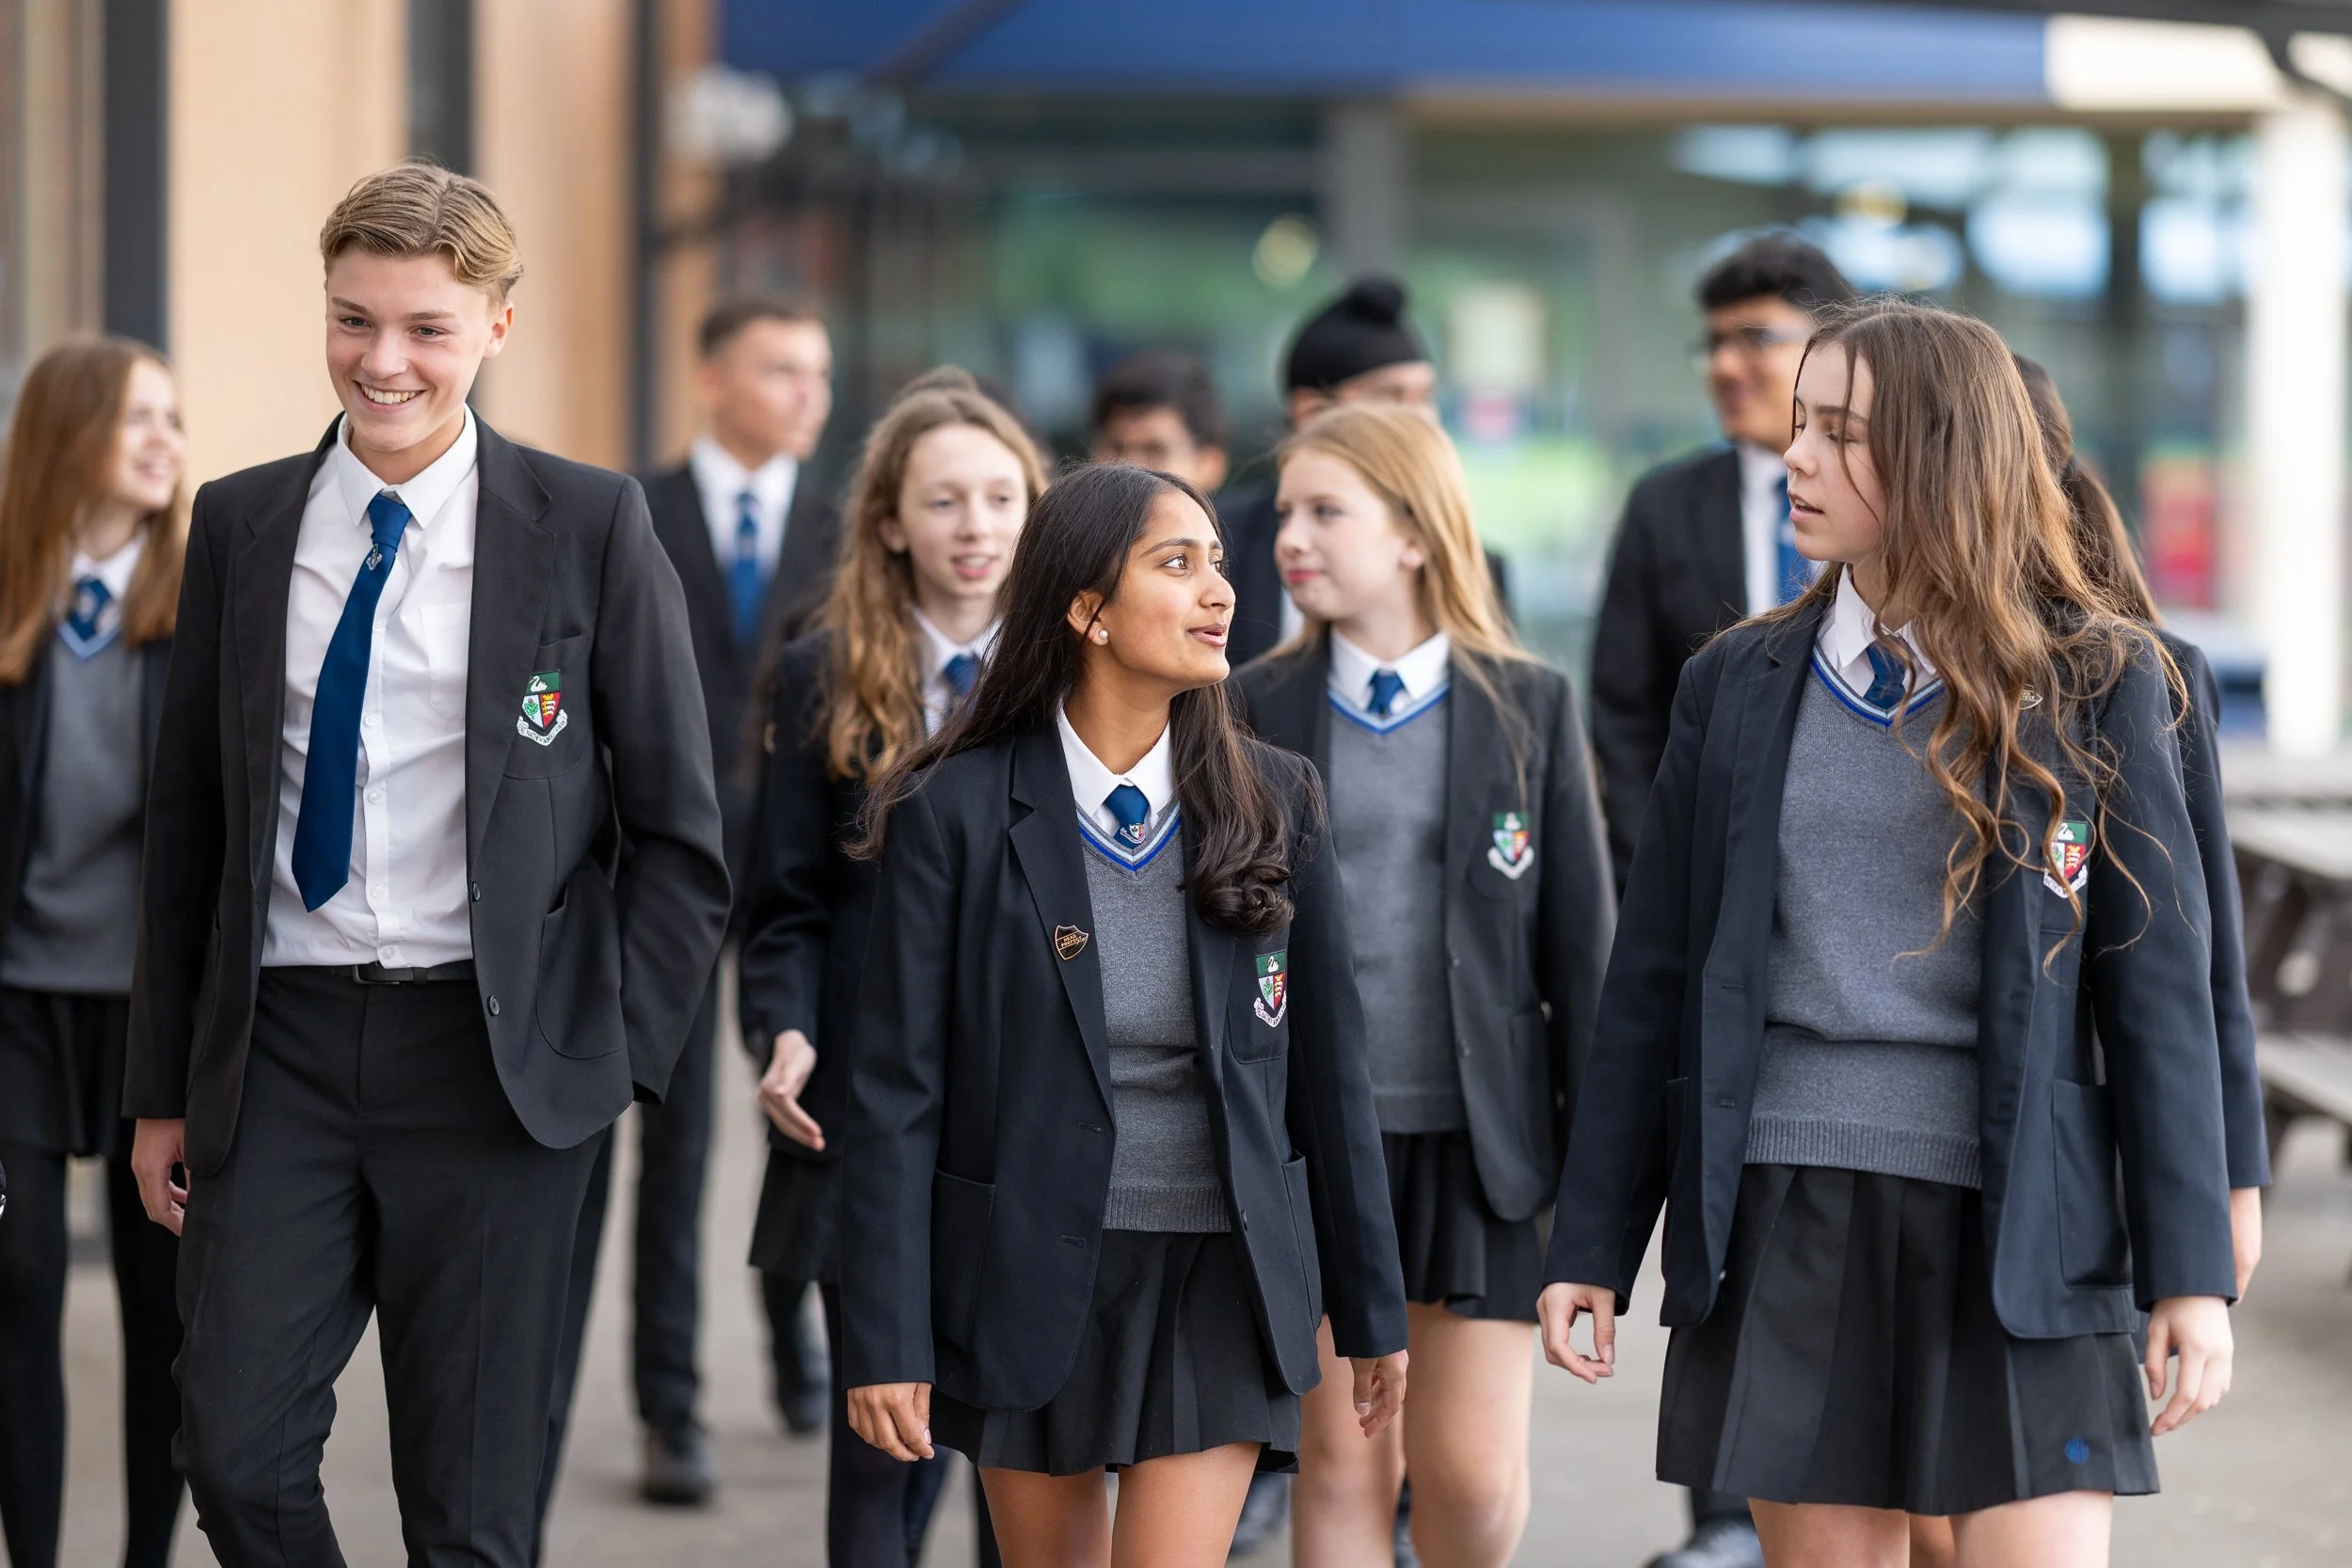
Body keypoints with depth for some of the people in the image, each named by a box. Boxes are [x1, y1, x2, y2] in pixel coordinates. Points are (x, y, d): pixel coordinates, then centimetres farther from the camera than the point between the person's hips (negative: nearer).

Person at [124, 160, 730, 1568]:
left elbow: (680, 832, 3)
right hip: (278, 1044, 2)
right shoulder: (242, 524, 8)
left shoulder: (593, 525, -1)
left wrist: (619, 1055, -4)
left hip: (489, 1057, -2)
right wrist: (164, 1085, 10)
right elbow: (187, 818, 12)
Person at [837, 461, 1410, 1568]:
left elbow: (1328, 1070, 5)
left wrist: (1371, 1311, 7)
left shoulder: (1271, 805, 1)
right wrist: (886, 1342, -10)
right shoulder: (956, 814, -6)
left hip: (1216, 1281, 1)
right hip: (1027, 1281, -1)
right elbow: (899, 1092, -6)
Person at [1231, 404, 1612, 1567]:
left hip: (1478, 1134, -1)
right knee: (1343, 1462, 4)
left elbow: (1579, 941, 3)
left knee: (1475, 1471, -2)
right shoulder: (1257, 712, 3)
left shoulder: (1531, 709, 1)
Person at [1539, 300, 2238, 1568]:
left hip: (2015, 1220, -2)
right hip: (1787, 1215, 3)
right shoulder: (1740, 687, 9)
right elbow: (1652, 982, 10)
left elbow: (2157, 985, 0)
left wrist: (2189, 1271, -5)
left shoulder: (2095, 688, 2)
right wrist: (1593, 1247, 7)